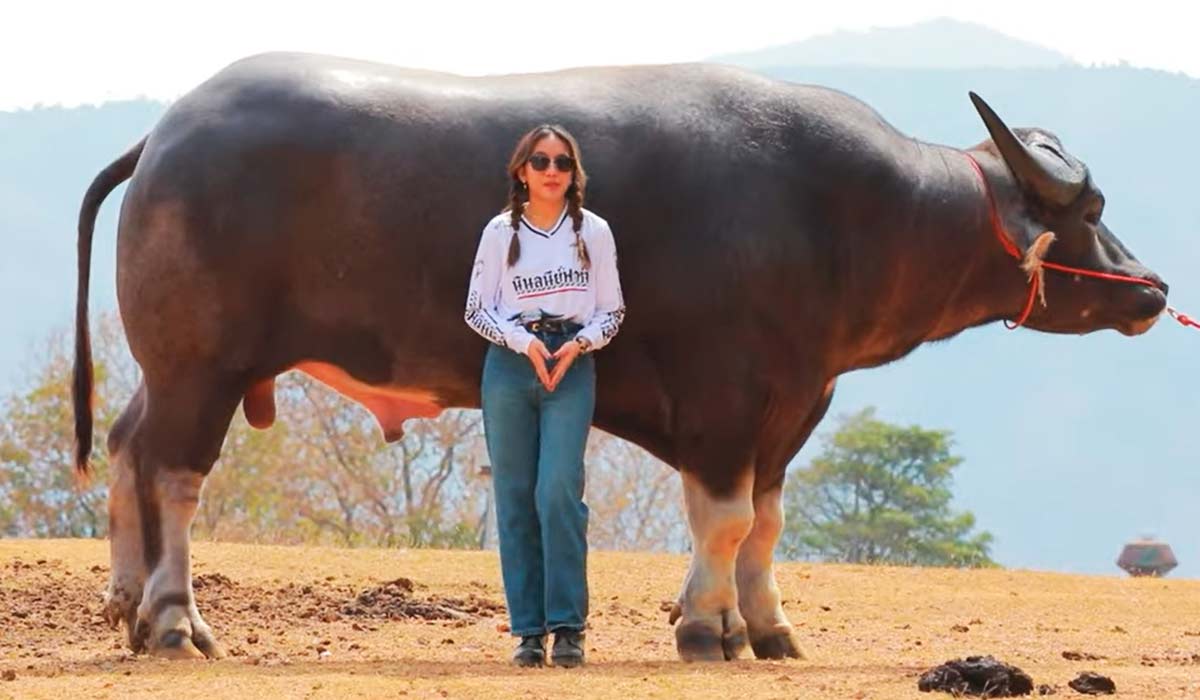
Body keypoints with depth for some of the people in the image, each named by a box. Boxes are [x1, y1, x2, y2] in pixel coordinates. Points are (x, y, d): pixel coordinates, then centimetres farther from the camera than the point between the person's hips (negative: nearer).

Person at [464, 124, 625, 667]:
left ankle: (568, 627, -9)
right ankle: (528, 629, 4)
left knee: (559, 492, -14)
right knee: (515, 496, 0)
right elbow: (477, 309, 5)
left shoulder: (593, 231, 5)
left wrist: (579, 343, -10)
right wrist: (523, 341, -10)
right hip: (509, 364, 1)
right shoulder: (501, 231, 4)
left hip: (571, 366, -1)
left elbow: (612, 311, 9)